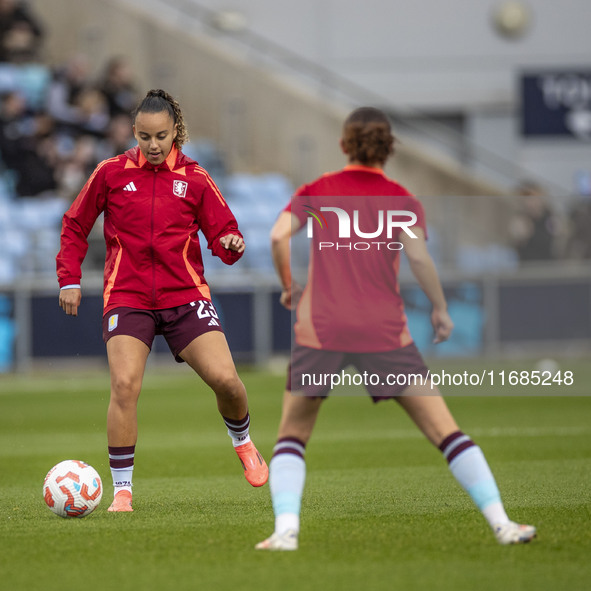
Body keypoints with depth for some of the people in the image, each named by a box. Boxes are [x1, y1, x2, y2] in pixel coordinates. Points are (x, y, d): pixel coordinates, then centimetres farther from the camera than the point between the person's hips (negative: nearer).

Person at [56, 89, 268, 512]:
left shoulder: (193, 178, 4)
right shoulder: (112, 173, 3)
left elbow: (222, 232, 6)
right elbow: (75, 227, 13)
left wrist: (231, 244, -17)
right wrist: (69, 279, 6)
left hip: (185, 295, 1)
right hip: (127, 297, -1)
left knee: (225, 379, -10)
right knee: (125, 385, -18)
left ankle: (243, 442, 24)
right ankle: (122, 492, -8)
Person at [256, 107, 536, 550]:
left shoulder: (316, 193, 7)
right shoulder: (402, 201, 4)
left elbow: (278, 236, -7)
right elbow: (417, 254, -11)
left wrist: (289, 287, 8)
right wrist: (440, 308, 1)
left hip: (320, 328, 1)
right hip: (384, 329, 0)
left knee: (292, 435, 15)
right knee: (445, 430, 4)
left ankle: (285, 529, -4)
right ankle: (501, 522, -2)